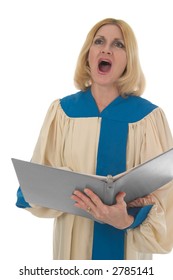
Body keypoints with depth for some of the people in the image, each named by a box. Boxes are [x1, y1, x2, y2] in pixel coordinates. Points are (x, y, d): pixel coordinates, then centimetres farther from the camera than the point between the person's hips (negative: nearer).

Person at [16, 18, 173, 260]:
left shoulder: (149, 116, -9)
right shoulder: (62, 111, -3)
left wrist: (129, 219, -33)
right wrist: (73, 189, -27)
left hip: (127, 244, -1)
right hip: (74, 241, 1)